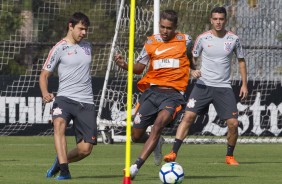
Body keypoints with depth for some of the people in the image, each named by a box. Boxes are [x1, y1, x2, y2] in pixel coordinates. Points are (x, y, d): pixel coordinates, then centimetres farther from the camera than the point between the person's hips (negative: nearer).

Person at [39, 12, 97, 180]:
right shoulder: (59, 49, -1)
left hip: (86, 102, 4)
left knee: (85, 149, -5)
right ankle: (64, 171, -40)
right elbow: (44, 74, -1)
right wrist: (45, 93, -18)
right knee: (59, 125, -36)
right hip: (65, 98, -4)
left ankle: (60, 162, 24)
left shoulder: (87, 46, 15)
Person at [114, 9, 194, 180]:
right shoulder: (151, 42, 6)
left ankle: (136, 166, -32)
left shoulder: (185, 41, 4)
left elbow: (192, 59, 26)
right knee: (136, 136, 1)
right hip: (152, 91, 3)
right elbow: (139, 68, 8)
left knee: (159, 124, -29)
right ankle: (157, 143, 37)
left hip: (173, 94, -3)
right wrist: (124, 65, -7)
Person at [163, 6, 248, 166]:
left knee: (233, 123, -7)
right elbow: (192, 58, 8)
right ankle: (173, 153, -13)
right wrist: (192, 71, -14)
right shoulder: (203, 38, -1)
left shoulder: (233, 39, 1)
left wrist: (244, 84, 7)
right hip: (203, 85, -1)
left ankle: (230, 157, 15)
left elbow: (241, 61, 13)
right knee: (188, 116, -14)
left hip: (224, 87, 1)